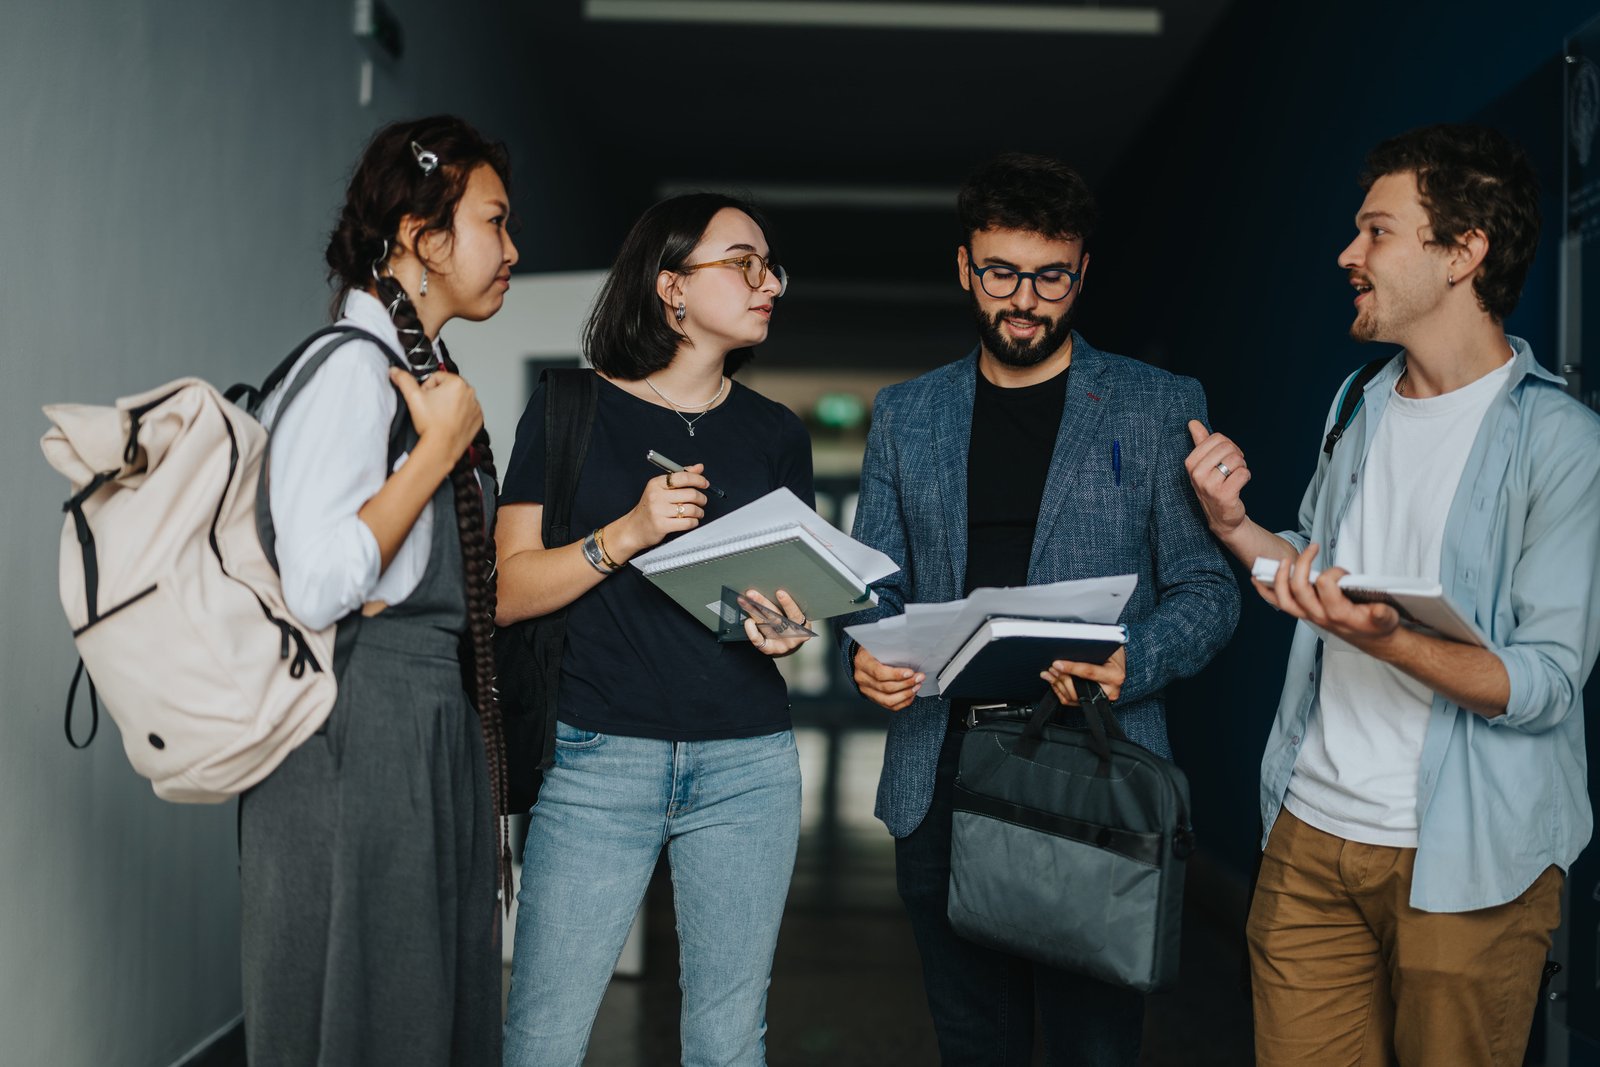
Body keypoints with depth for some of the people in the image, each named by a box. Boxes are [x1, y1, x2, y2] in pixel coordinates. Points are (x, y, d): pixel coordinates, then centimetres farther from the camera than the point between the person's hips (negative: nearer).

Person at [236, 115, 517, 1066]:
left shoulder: (417, 369, 16)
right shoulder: (352, 367, -14)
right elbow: (316, 587, -24)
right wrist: (441, 447, -16)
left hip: (433, 726, 10)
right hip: (360, 735, -10)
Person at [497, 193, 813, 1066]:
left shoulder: (775, 434, 13)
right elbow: (506, 591, -1)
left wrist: (787, 628, -5)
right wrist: (624, 536, -15)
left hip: (747, 763, 3)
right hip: (599, 756, -3)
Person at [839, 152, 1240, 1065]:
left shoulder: (1161, 407, 4)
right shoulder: (905, 415, 12)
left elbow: (1206, 589, 2)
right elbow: (874, 587, 15)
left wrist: (1131, 665, -17)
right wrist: (869, 658, -7)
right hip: (942, 780, 3)